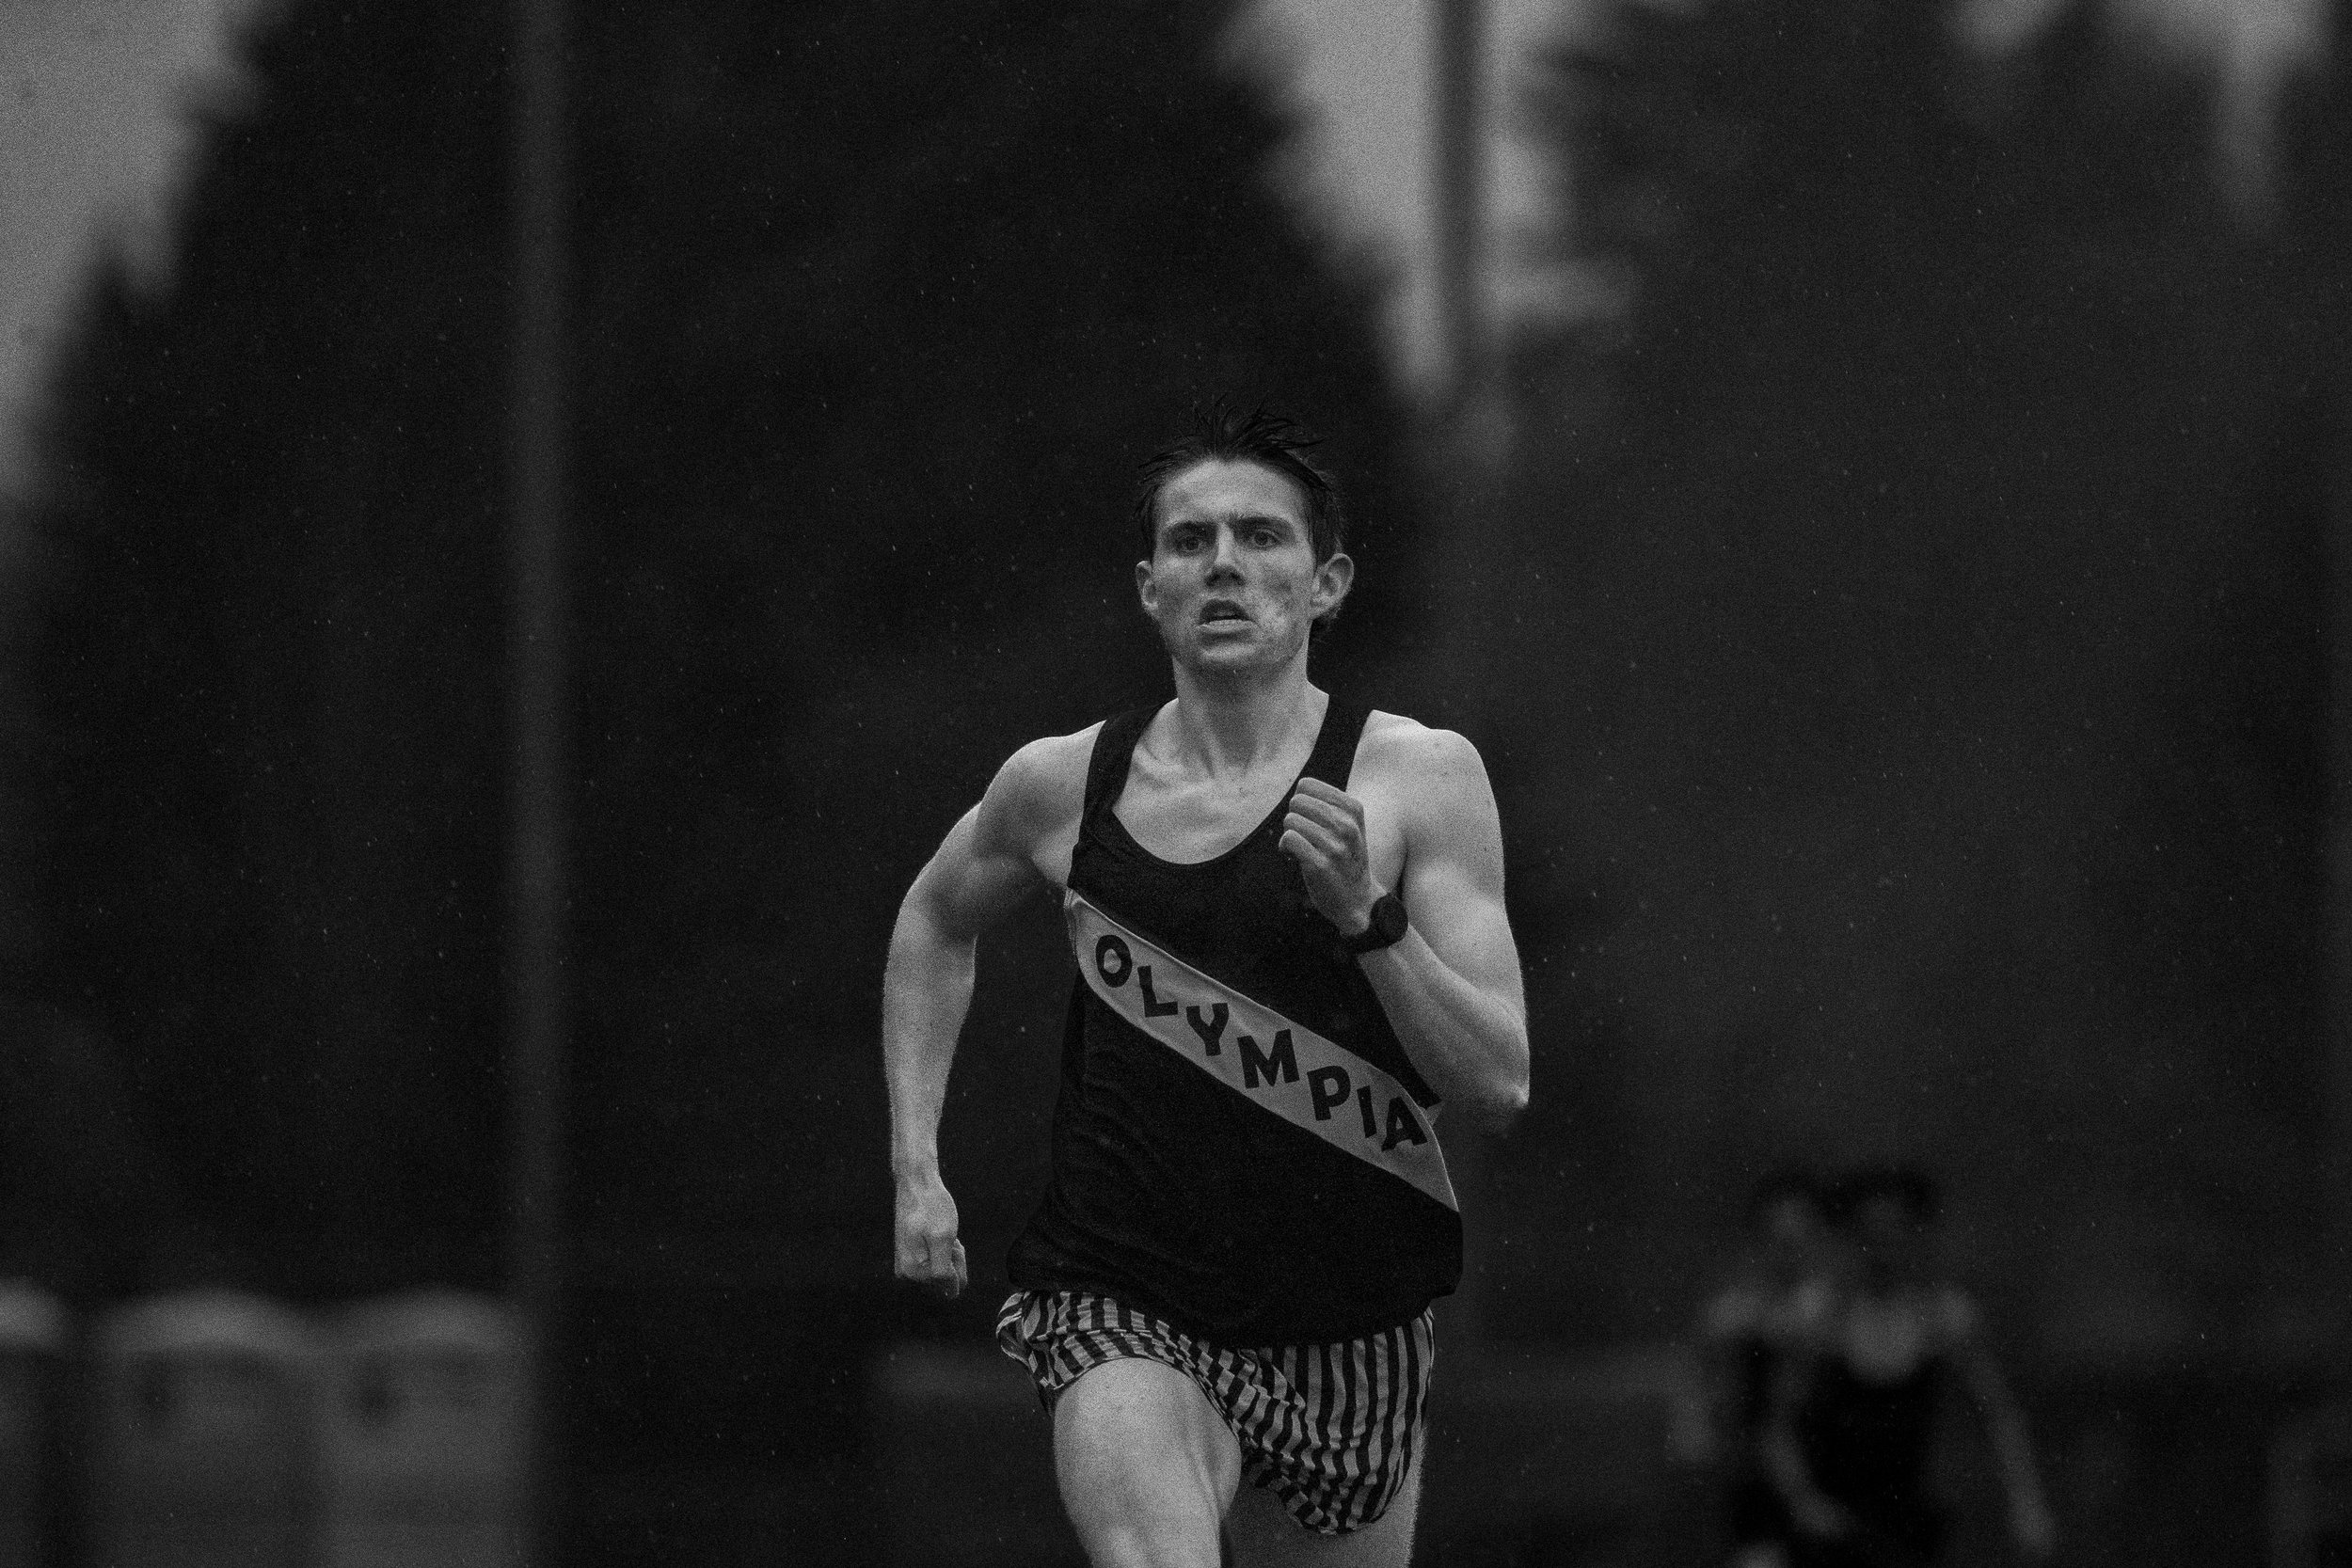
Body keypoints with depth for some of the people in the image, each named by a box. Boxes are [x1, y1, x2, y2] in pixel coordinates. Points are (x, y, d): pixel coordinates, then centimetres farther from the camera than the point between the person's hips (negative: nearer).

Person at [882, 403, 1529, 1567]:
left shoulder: (1420, 779, -4)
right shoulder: (1062, 786, 1)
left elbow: (1501, 1082, -9)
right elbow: (934, 924, 25)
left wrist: (1368, 918, -23)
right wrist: (915, 1166, 16)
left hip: (1351, 1337, 1)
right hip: (1123, 1310, -1)